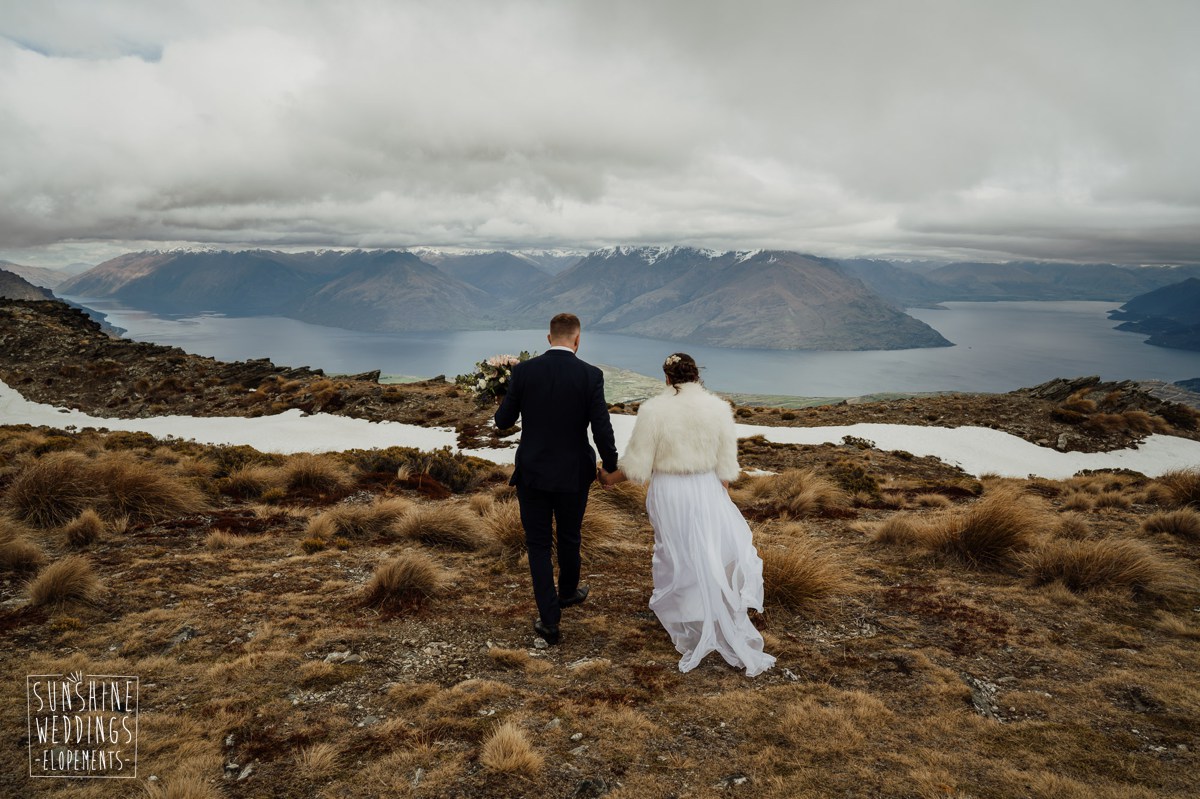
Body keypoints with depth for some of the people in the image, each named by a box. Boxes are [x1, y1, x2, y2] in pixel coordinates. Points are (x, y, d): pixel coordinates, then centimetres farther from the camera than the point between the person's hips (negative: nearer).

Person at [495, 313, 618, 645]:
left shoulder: (524, 371, -8)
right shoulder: (590, 375, -12)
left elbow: (502, 421, -2)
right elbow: (602, 430, -13)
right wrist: (610, 465, 5)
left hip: (532, 473, 0)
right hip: (574, 474, 0)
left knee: (538, 545, 10)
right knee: (569, 539, 22)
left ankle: (550, 619, 6)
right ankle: (568, 591, 46)